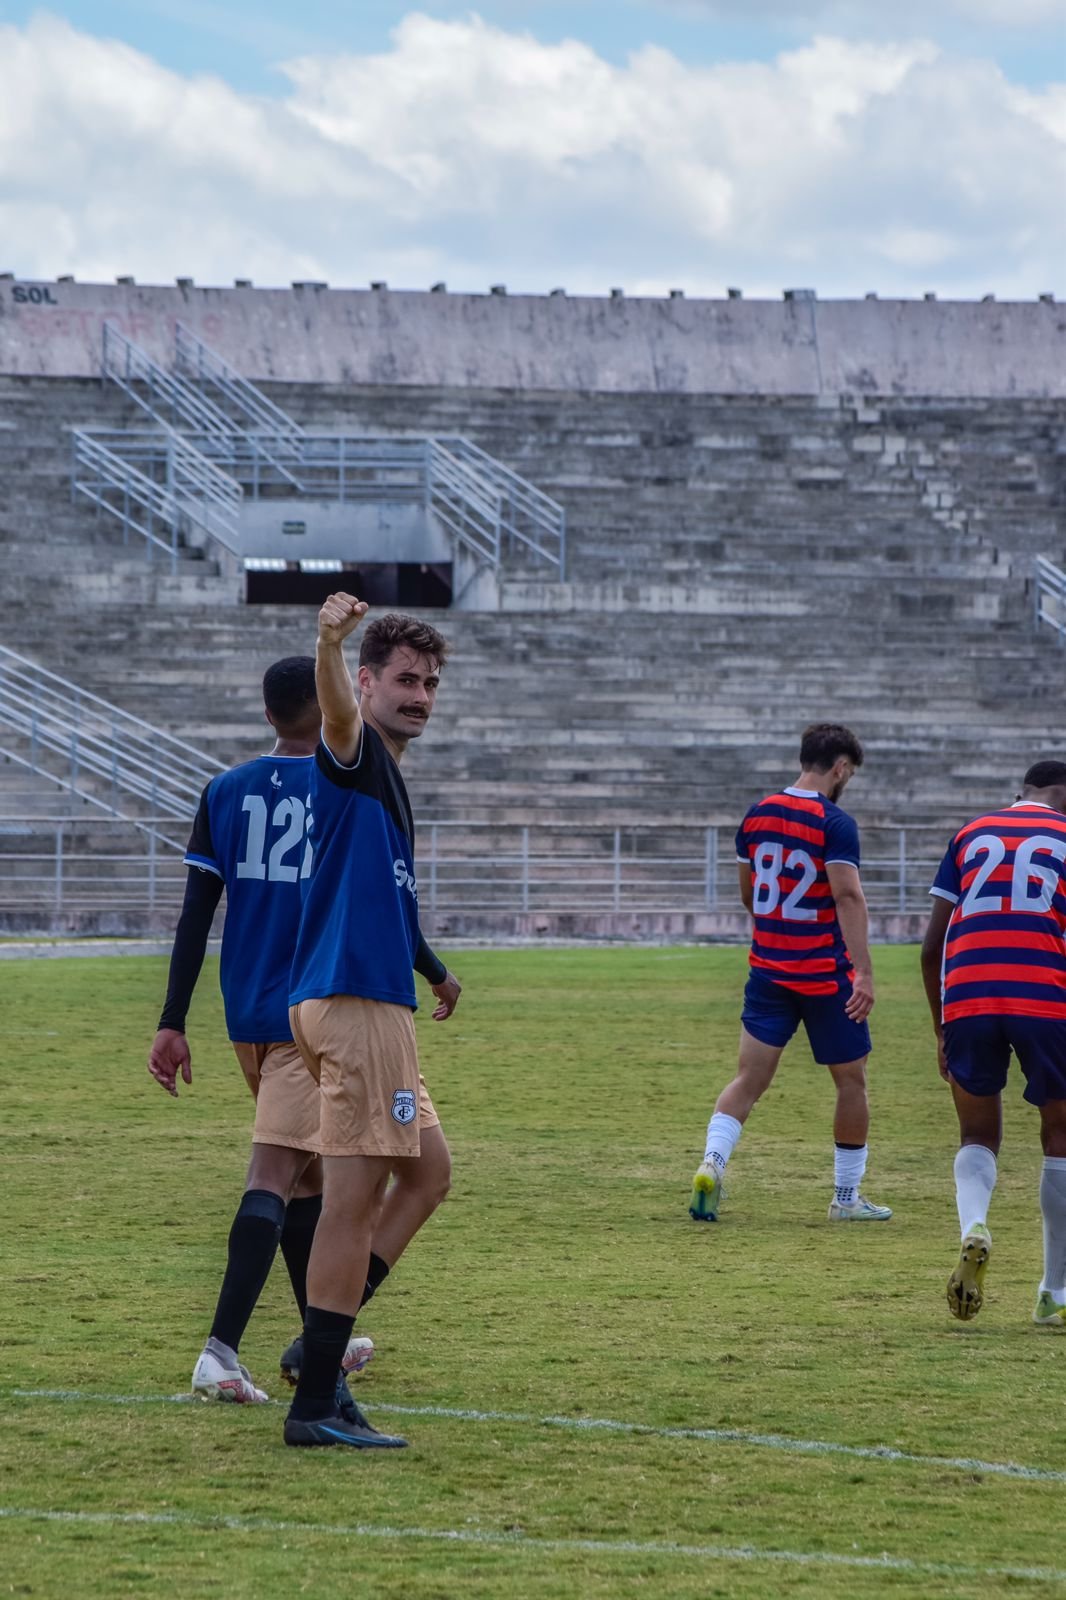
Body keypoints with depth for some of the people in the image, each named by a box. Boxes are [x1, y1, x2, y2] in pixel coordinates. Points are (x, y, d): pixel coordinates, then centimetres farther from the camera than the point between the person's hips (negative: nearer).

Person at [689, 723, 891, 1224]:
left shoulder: (756, 816, 7)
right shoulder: (835, 823, -13)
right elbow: (847, 895, -22)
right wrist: (864, 972, -26)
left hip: (768, 970, 5)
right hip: (826, 974, -5)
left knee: (749, 1079, 3)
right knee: (851, 1082, 10)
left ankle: (711, 1163, -21)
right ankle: (847, 1197, 16)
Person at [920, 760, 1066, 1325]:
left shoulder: (970, 835, 20)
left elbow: (931, 947, 17)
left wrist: (942, 1030, 24)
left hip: (965, 999, 2)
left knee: (979, 1135, 17)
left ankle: (973, 1230, -15)